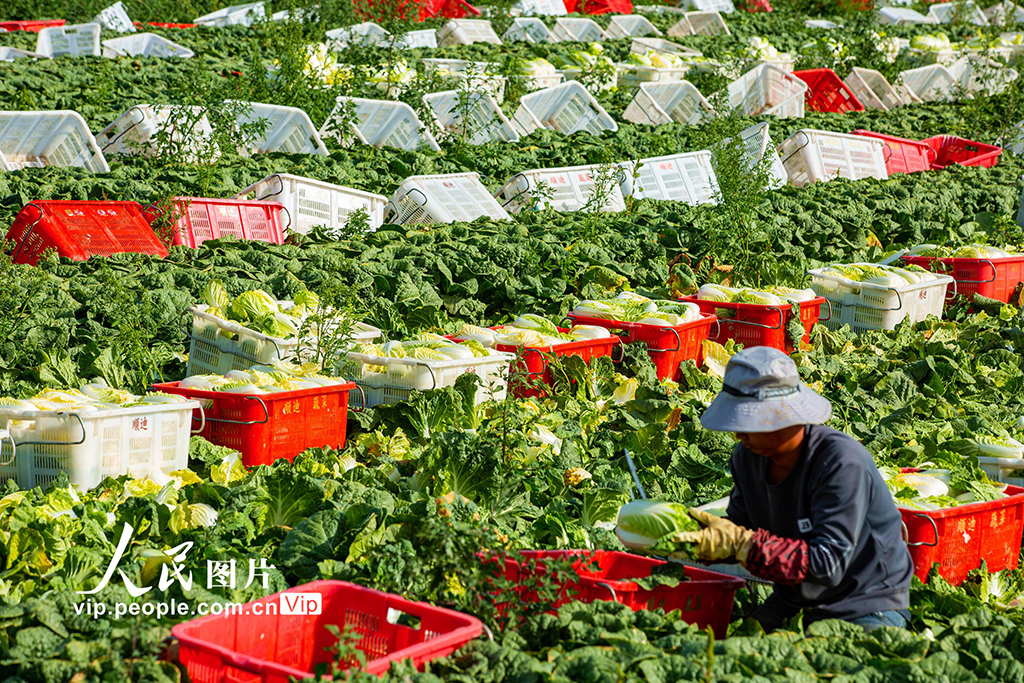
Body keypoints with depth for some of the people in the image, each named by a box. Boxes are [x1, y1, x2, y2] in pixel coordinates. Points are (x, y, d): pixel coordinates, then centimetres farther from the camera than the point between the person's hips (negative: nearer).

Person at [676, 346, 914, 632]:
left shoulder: (842, 463, -26)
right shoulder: (747, 457, -4)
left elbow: (827, 565, -29)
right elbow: (739, 526, 5)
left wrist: (742, 544, -33)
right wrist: (699, 534, -17)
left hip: (868, 606, -5)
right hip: (793, 602, 6)